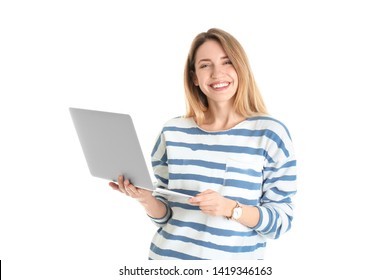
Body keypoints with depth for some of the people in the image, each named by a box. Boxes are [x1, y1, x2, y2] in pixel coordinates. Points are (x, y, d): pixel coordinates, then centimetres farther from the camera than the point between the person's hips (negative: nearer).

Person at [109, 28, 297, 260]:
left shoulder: (270, 132, -9)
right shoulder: (173, 132, -1)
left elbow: (281, 221, -9)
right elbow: (165, 216, 5)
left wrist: (230, 208, -23)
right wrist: (147, 199, -14)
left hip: (236, 258, -2)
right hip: (169, 256, 3)